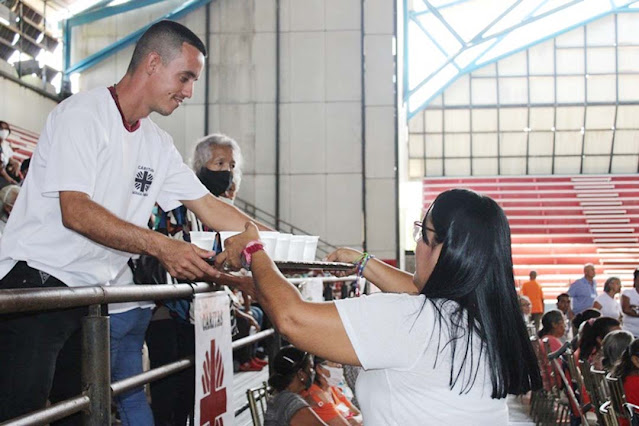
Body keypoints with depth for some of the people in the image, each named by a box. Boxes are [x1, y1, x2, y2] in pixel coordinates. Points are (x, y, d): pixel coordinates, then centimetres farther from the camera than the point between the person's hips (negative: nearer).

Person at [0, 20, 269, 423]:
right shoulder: (82, 114, -11)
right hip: (35, 281, -8)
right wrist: (162, 246, -30)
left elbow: (209, 206, 14)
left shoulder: (158, 144, 12)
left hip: (90, 296, 8)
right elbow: (76, 212, -22)